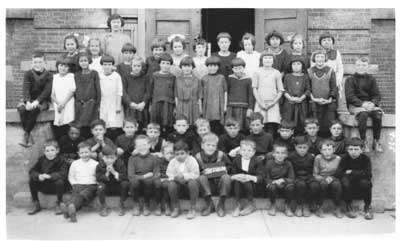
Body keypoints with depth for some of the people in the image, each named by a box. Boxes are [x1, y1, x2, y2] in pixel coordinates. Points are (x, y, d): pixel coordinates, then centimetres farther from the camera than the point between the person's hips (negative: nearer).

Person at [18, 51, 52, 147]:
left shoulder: (48, 75, 0)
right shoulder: (28, 74, 6)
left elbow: (47, 91, -12)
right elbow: (25, 89, -8)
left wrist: (36, 101, -27)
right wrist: (27, 102, -27)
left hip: (42, 100, -2)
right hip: (29, 99, 2)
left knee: (34, 109, -35)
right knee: (22, 108, -31)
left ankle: (26, 135, -23)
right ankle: (29, 137, -25)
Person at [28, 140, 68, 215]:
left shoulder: (61, 161, -13)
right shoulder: (41, 160, 0)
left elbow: (63, 173, -28)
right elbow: (31, 171, -6)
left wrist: (50, 176, -39)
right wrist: (38, 176, -28)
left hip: (55, 186, -4)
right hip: (43, 186, 4)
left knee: (60, 182, -35)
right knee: (31, 180, -18)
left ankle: (58, 205, -12)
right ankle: (36, 205, -4)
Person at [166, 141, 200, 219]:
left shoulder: (192, 160, -13)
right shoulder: (172, 162, -4)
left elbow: (196, 174, -19)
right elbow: (169, 175, -5)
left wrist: (184, 176, -31)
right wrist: (175, 177, -28)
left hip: (189, 181, -2)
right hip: (178, 183, 3)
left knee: (193, 183, -36)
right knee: (171, 184, -29)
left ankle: (192, 208, -19)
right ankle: (176, 208, -6)